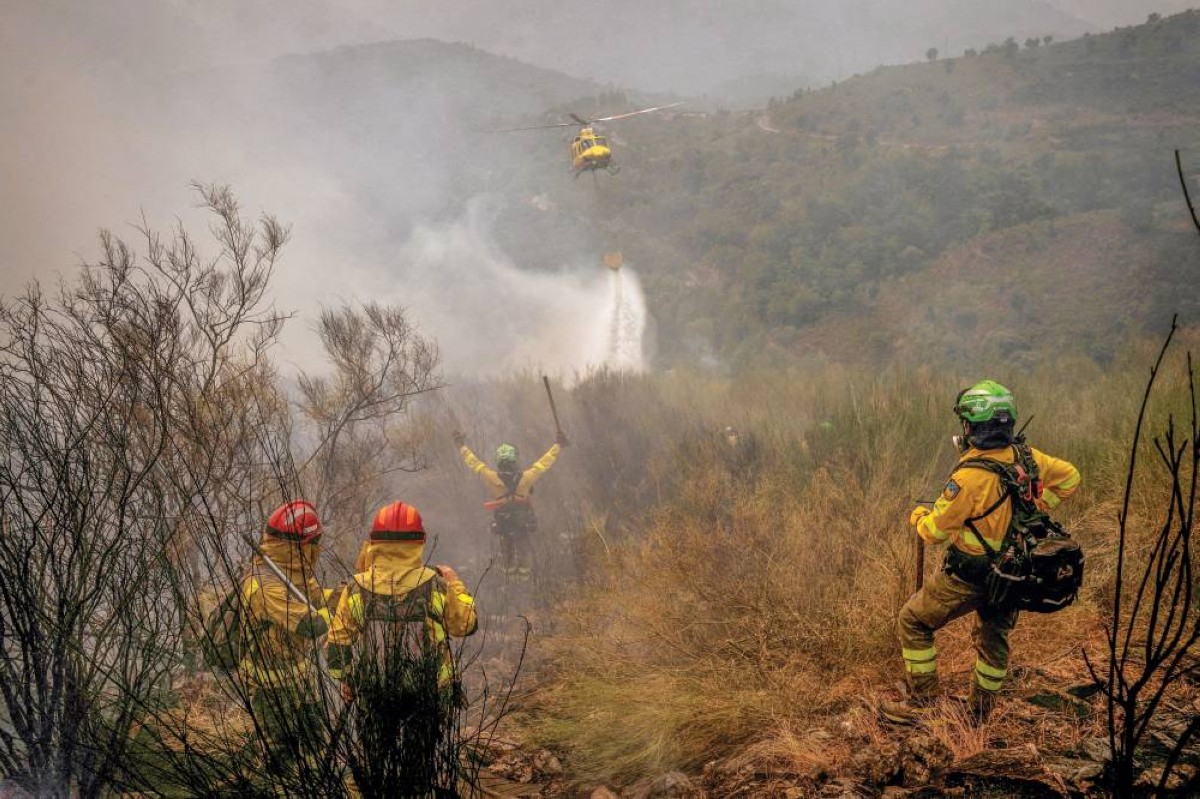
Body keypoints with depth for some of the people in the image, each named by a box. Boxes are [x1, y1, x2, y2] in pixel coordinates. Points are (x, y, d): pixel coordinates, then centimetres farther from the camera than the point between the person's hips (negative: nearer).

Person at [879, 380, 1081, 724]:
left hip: (969, 576, -7)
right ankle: (981, 712, 37)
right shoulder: (1025, 457, -7)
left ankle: (921, 703, 12)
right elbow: (1070, 478, 11)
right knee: (994, 636, 25)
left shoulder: (971, 475, -28)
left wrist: (918, 514, 1)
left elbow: (935, 531, -20)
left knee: (913, 622, 10)